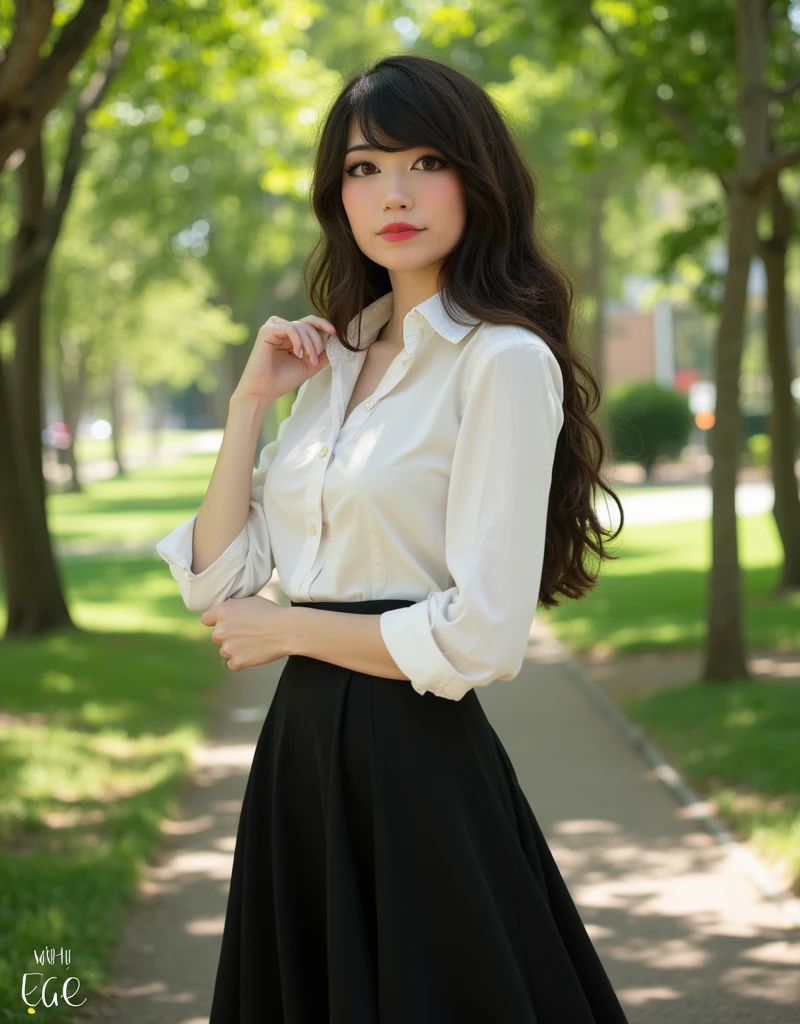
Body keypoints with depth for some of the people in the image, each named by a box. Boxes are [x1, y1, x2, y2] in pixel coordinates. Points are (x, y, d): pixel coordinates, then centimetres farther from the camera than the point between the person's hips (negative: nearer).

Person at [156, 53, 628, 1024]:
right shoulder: (335, 364, 11)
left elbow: (479, 638, -20)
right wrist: (251, 401, -1)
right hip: (299, 753, 8)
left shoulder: (503, 360, -12)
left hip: (416, 759, -7)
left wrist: (285, 628, -8)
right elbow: (216, 583, 7)